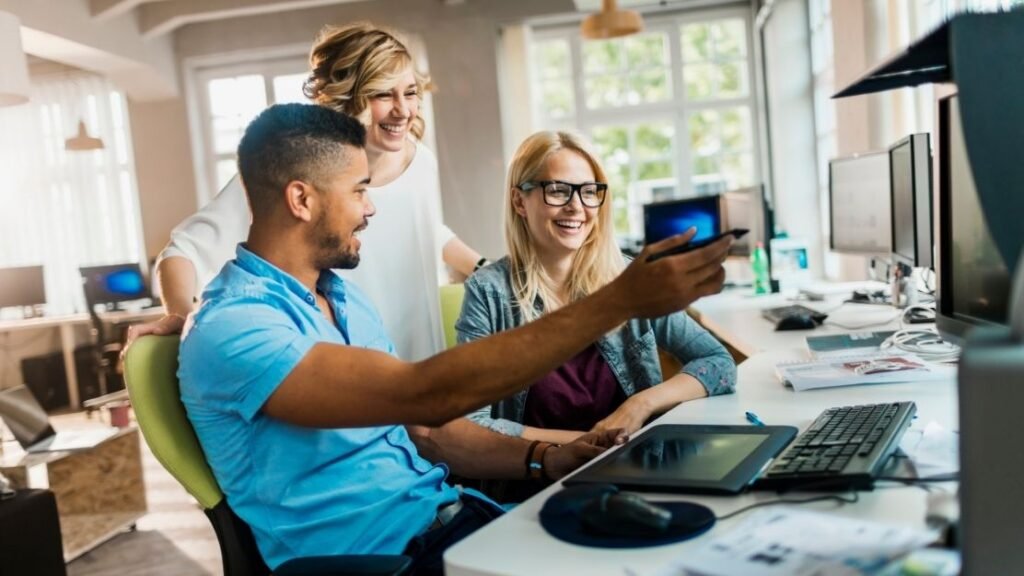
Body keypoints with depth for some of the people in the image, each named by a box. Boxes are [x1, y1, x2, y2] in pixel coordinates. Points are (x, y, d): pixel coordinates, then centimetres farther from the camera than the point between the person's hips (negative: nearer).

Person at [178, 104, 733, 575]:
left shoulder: (344, 297, 11)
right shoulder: (232, 327, -17)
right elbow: (427, 394, -29)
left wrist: (543, 459, -4)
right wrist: (620, 300, -28)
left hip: (449, 514, 7)